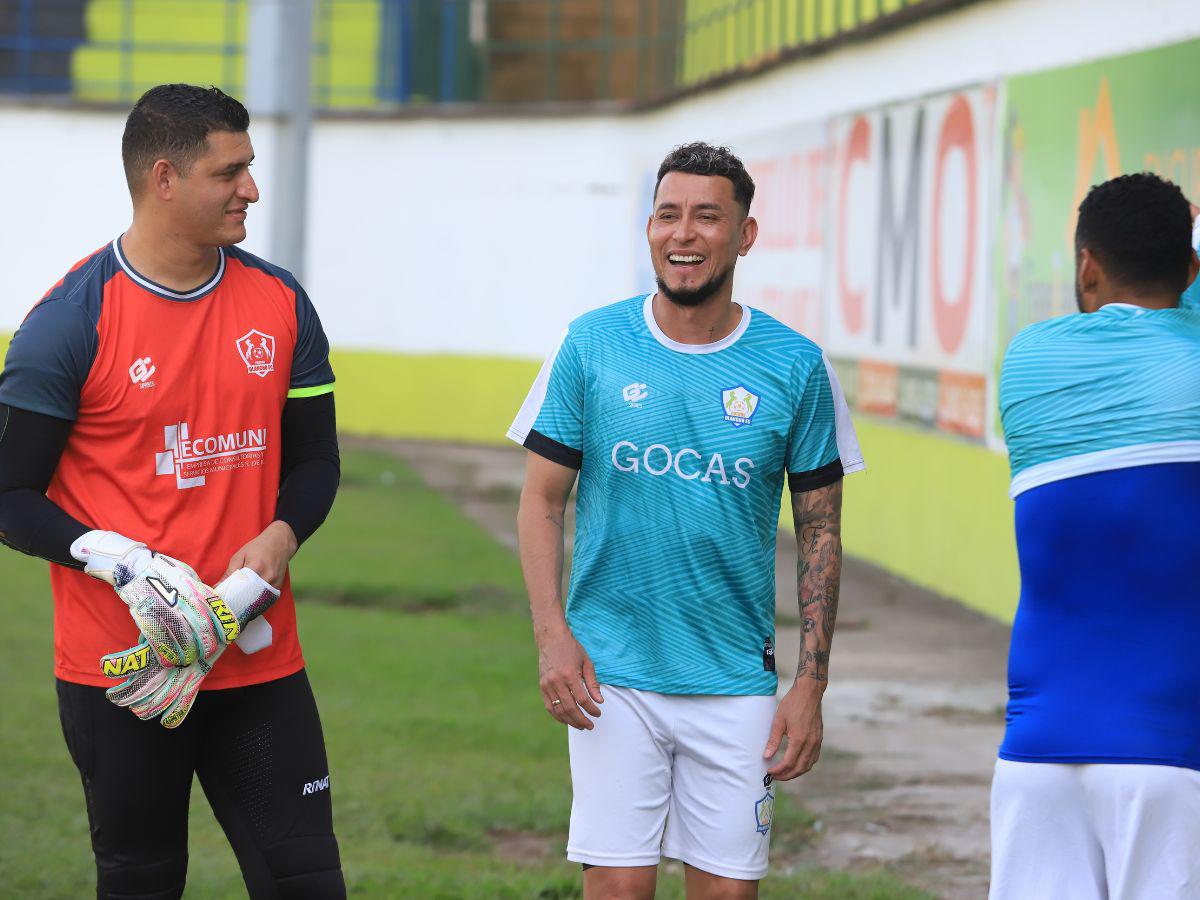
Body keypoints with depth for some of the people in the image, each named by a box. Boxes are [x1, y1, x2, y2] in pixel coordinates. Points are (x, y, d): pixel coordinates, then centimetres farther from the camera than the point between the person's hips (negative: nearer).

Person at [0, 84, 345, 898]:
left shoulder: (281, 305, 6)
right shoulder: (71, 321, -8)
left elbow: (314, 462, 14)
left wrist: (278, 540, -7)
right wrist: (122, 564, -20)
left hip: (260, 661, 4)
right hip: (121, 670, -4)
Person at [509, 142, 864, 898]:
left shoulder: (796, 367, 0)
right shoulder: (593, 345, 0)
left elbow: (820, 533, 5)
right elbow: (542, 501, 5)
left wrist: (811, 686, 0)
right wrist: (552, 635, -8)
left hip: (736, 681, 1)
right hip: (612, 674, 0)